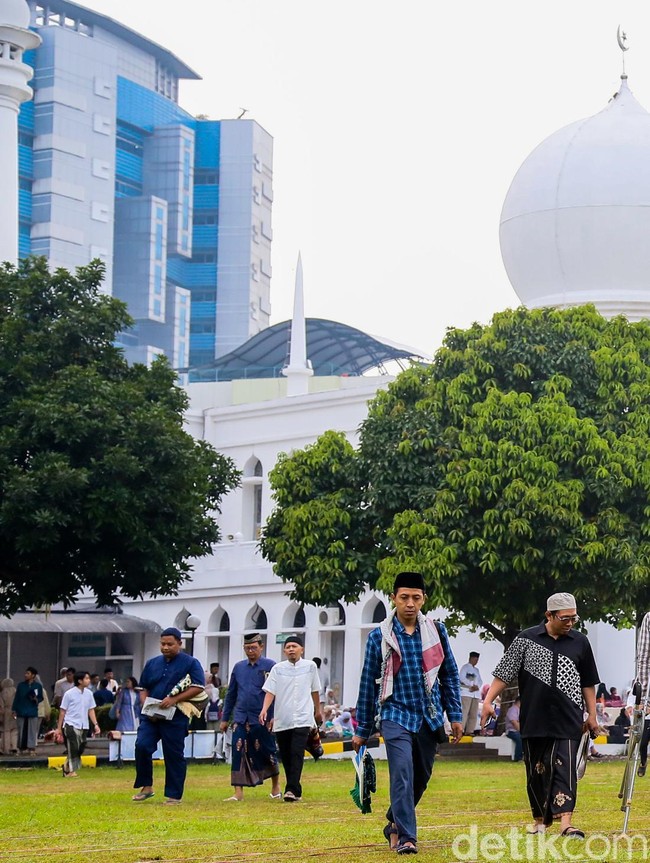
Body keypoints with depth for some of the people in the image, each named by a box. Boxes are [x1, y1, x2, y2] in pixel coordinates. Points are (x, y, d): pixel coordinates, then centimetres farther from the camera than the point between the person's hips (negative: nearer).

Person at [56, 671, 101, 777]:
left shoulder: (89, 694, 6)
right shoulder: (69, 694, -7)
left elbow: (91, 710, 12)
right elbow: (62, 711, -2)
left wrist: (95, 724, 1)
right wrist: (59, 728, 0)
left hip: (84, 726, 5)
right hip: (71, 725, -5)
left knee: (80, 750, 7)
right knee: (73, 748, -9)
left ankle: (67, 768, 23)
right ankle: (71, 771, 0)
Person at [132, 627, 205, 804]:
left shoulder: (190, 663, 0)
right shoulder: (152, 663, 15)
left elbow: (198, 688, -9)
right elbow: (143, 688, 19)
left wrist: (174, 699, -18)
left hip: (176, 717, -4)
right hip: (151, 716, 4)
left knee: (174, 755, -1)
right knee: (141, 746, -13)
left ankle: (174, 795, 8)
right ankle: (146, 787, 1)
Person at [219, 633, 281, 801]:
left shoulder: (270, 666, -2)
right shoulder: (238, 667, 11)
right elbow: (231, 694, 16)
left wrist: (275, 716, -12)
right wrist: (225, 719, 15)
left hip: (262, 720, -3)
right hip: (241, 719, 3)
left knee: (267, 753, 7)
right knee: (238, 754, -5)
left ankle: (276, 787, 25)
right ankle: (238, 792, -4)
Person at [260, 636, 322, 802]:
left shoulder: (310, 666, 5)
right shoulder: (277, 669, 4)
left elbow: (315, 690, 17)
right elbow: (270, 691, -3)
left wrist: (318, 710, 26)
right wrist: (265, 709, -19)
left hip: (302, 718, -2)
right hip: (281, 720, 2)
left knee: (297, 754, -16)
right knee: (285, 756, 7)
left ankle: (292, 790, -22)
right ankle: (295, 791, 20)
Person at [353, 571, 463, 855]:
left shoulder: (436, 631, 4)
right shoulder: (380, 636, -2)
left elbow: (450, 675, 12)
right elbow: (368, 684, 2)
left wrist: (455, 715, 8)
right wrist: (362, 730, 3)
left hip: (429, 717, 3)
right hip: (396, 715, -3)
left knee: (421, 778, 12)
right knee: (402, 775, -17)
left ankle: (395, 823, 33)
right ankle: (405, 837, -15)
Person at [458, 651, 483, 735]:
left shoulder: (476, 670, 24)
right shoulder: (465, 667, 4)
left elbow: (480, 681, 16)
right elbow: (462, 677, -10)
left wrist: (477, 686, -7)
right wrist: (471, 686, -15)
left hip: (476, 694, 7)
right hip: (466, 693, -7)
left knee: (474, 714, 0)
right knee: (464, 712, -15)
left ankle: (470, 731, -1)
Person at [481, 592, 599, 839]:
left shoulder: (580, 642, 6)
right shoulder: (526, 639, 0)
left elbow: (588, 683, 13)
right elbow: (504, 673, 1)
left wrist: (592, 715, 12)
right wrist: (488, 701, -9)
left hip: (568, 720, 0)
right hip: (534, 719, 1)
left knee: (564, 768, -10)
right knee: (536, 771, 9)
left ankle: (565, 823, -18)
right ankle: (541, 819, 25)